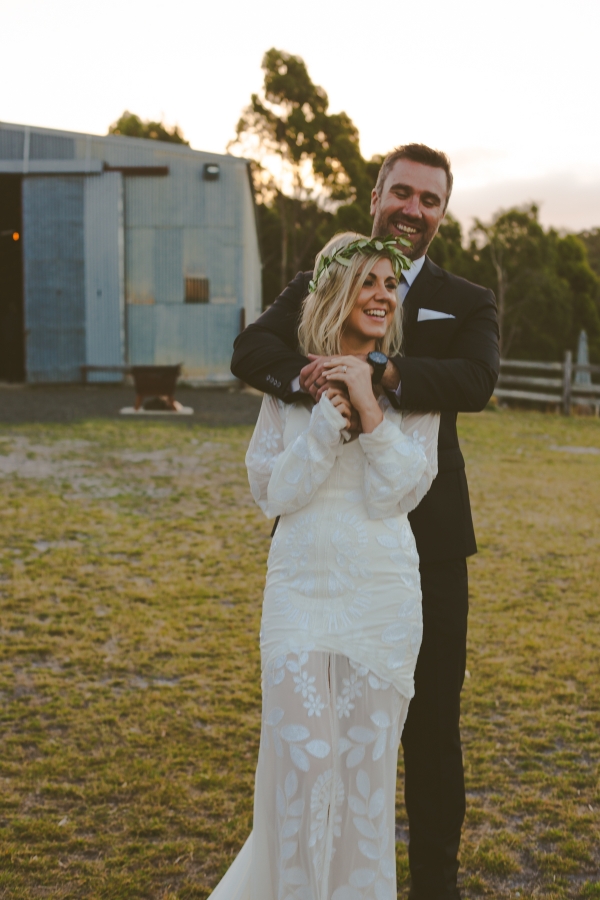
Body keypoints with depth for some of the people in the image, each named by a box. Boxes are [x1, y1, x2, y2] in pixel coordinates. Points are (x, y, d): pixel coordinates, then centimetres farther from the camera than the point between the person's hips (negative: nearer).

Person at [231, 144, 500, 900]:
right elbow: (250, 351, -10)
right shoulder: (315, 286, 8)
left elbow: (476, 381, -16)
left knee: (432, 717, 9)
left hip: (425, 540, 0)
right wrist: (308, 378, -32)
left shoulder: (467, 304, 5)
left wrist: (379, 373, -32)